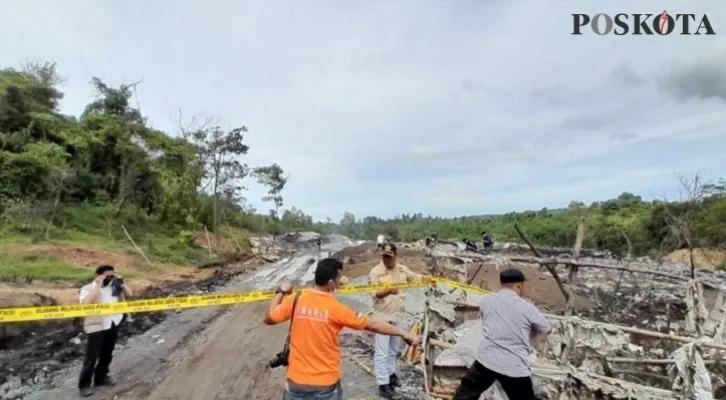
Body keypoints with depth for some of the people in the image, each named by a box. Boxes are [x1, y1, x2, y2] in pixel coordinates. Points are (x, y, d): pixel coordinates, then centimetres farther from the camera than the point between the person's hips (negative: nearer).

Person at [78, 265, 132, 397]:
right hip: (96, 326, -5)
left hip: (113, 324, 5)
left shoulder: (114, 286, 3)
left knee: (107, 354, 17)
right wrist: (98, 285, -27)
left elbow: (129, 294, 6)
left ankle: (101, 377, 34)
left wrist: (121, 282, -6)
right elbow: (85, 303, -29)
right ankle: (84, 384, 15)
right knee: (91, 357, 0)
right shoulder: (88, 288, -11)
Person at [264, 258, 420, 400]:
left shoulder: (295, 301, -11)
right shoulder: (336, 309, -17)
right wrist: (404, 334, 1)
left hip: (297, 381, 3)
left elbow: (268, 318, 3)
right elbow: (373, 325, -10)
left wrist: (281, 292, 15)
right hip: (326, 383, -2)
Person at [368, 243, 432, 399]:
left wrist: (431, 277, -12)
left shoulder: (402, 269, 2)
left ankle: (391, 374, 40)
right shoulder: (375, 272, -15)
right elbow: (375, 294, -21)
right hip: (382, 316, -6)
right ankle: (383, 385, 9)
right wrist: (389, 291, -39)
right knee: (382, 352, 0)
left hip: (397, 316, 6)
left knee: (394, 349, 21)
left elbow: (417, 277, 5)